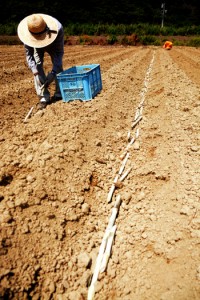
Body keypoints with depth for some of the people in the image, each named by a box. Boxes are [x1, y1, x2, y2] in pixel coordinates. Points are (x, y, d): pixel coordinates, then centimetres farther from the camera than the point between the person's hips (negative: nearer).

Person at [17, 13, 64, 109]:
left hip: (54, 45, 0)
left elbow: (59, 53, -34)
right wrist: (35, 71, -40)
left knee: (58, 66, -13)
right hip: (37, 46, 1)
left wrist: (53, 73, -43)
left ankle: (59, 94, 3)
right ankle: (43, 97, -13)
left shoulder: (57, 29, -41)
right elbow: (29, 54, -26)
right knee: (38, 66, -16)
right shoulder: (27, 33, -36)